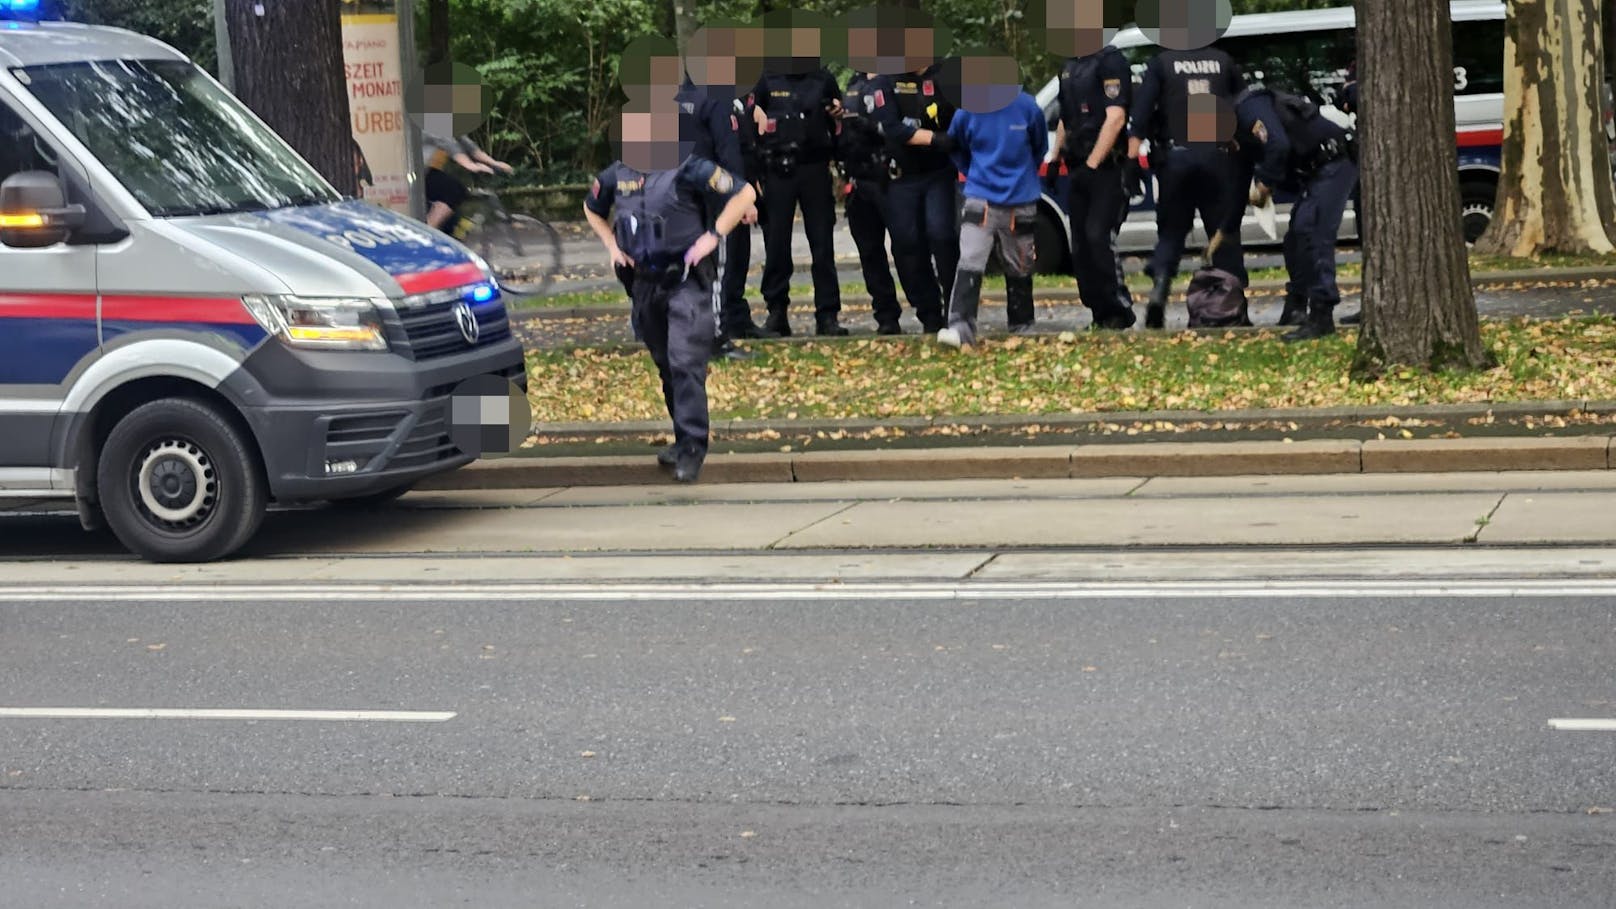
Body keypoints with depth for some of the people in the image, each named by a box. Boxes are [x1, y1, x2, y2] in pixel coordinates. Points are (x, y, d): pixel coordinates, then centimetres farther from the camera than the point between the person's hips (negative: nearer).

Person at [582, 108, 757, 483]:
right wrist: (611, 245, 10)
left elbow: (744, 194, -10)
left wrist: (713, 236, -14)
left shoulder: (690, 171, -12)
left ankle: (692, 449, -13)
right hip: (645, 284, 6)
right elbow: (592, 209, 25)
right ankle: (684, 438, 27)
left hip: (686, 282, -6)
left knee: (685, 364, -15)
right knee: (665, 365, 14)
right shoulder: (616, 176, 5)